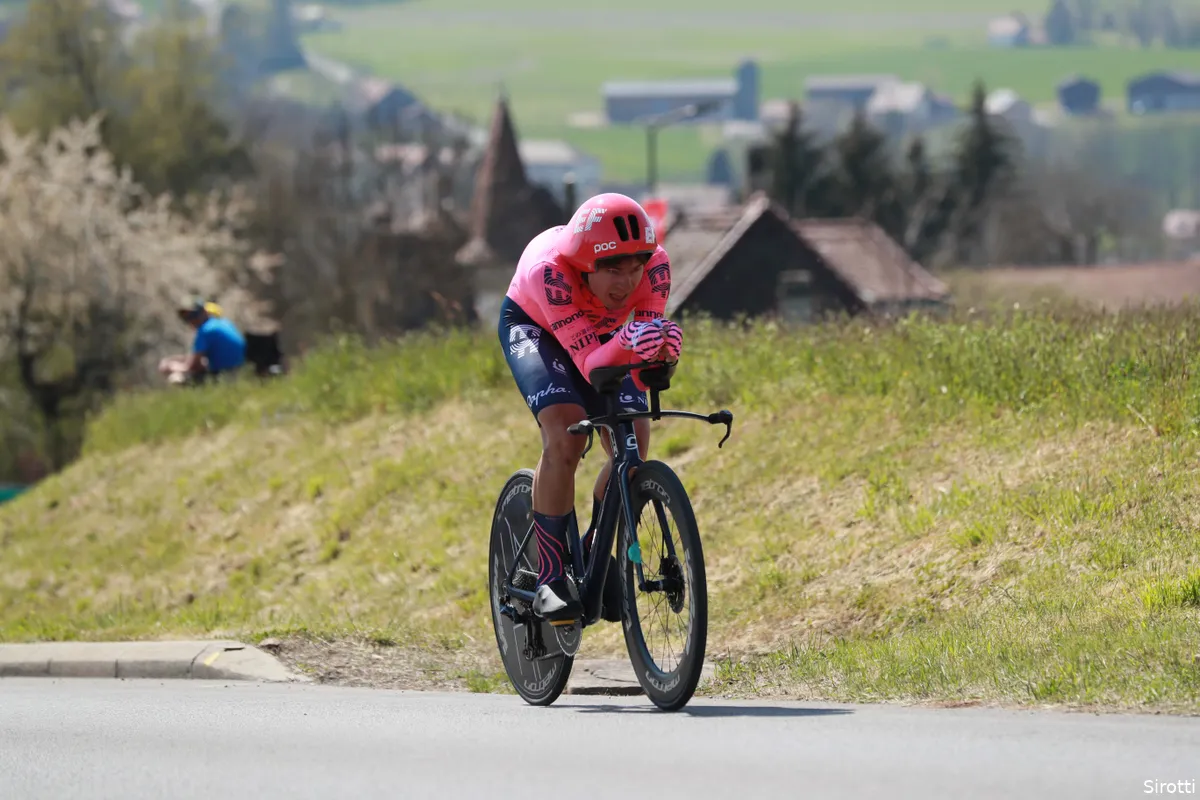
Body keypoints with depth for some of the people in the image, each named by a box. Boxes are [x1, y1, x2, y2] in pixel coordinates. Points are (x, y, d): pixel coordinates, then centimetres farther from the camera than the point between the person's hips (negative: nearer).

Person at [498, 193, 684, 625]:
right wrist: (624, 347, -64)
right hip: (532, 326, -4)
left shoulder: (655, 265, -32)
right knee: (565, 435, -27)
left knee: (633, 441, -13)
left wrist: (662, 352, -54)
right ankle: (551, 577, -18)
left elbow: (644, 370, -31)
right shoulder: (549, 269, -42)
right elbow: (589, 365, -44)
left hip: (601, 333, 4)